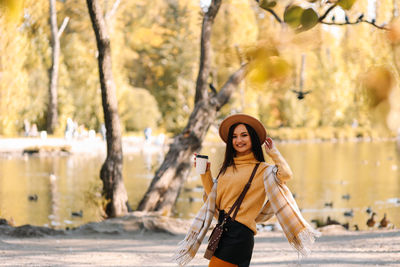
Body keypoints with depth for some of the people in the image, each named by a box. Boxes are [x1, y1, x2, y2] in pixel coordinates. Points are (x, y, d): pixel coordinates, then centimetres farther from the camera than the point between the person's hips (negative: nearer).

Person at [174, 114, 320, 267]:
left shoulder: (261, 169, -4)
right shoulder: (227, 168, 15)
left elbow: (286, 174, -23)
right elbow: (213, 196, 17)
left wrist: (273, 152, -8)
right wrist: (205, 173, 11)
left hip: (240, 235, -8)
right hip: (223, 231, 8)